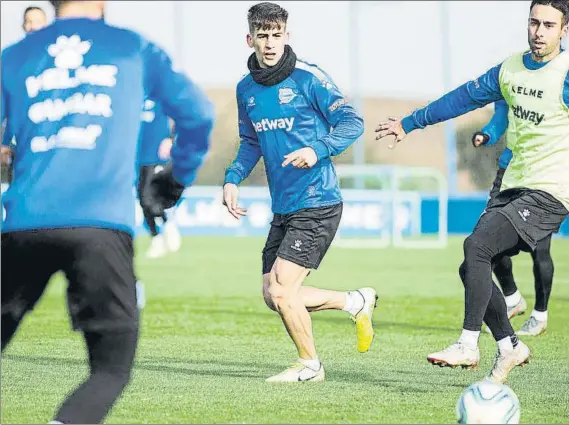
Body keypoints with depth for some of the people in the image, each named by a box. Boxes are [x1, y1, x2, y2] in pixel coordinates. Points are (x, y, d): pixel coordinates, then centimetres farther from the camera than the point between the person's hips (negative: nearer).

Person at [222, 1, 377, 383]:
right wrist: (233, 179, 8)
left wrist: (318, 150, -29)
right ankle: (356, 302, 26)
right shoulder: (247, 89, 10)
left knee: (281, 290, -12)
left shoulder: (308, 78, -10)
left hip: (317, 205, -8)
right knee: (274, 296, 7)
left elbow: (352, 123, -13)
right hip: (283, 209, 8)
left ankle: (310, 365, 10)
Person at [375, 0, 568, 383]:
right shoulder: (512, 69, 11)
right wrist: (410, 123, 30)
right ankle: (510, 347, 20)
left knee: (476, 247, -22)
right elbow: (464, 98, 22)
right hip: (513, 187, 8)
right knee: (472, 268, 3)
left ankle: (468, 346, -16)